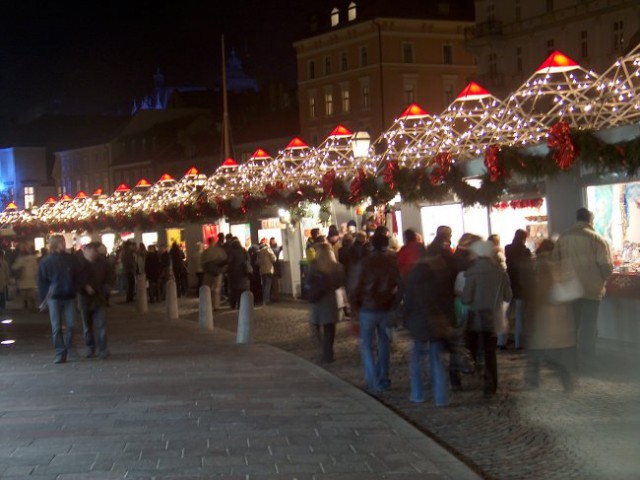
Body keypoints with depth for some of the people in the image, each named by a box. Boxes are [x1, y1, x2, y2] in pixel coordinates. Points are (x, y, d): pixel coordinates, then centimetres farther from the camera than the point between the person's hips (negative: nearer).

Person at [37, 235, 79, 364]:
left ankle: (68, 347, 20)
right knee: (56, 327, 0)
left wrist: (74, 291, 3)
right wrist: (44, 299, -3)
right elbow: (41, 282, 1)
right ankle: (60, 352, 6)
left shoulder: (71, 259, 4)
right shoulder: (45, 262, -2)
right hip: (54, 298, -2)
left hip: (69, 297, 2)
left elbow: (76, 277, 12)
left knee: (71, 324, -1)